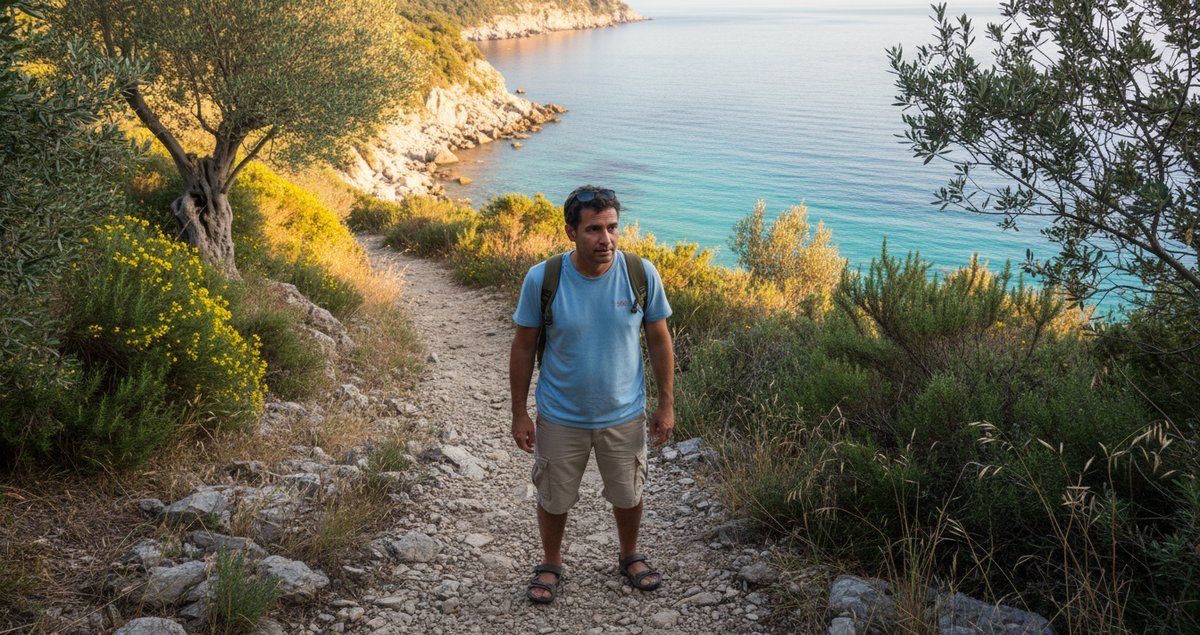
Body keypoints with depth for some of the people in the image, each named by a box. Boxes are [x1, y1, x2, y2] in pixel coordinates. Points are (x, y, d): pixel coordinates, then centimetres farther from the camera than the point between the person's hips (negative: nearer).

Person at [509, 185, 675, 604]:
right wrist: (519, 414, -5)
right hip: (560, 417, -1)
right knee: (554, 499, 18)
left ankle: (630, 557, 50)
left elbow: (659, 340, -4)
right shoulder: (542, 279, -20)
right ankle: (551, 564, 46)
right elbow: (524, 347, -8)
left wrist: (666, 404, -1)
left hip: (624, 415, 1)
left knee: (628, 495, 21)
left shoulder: (642, 274, -17)